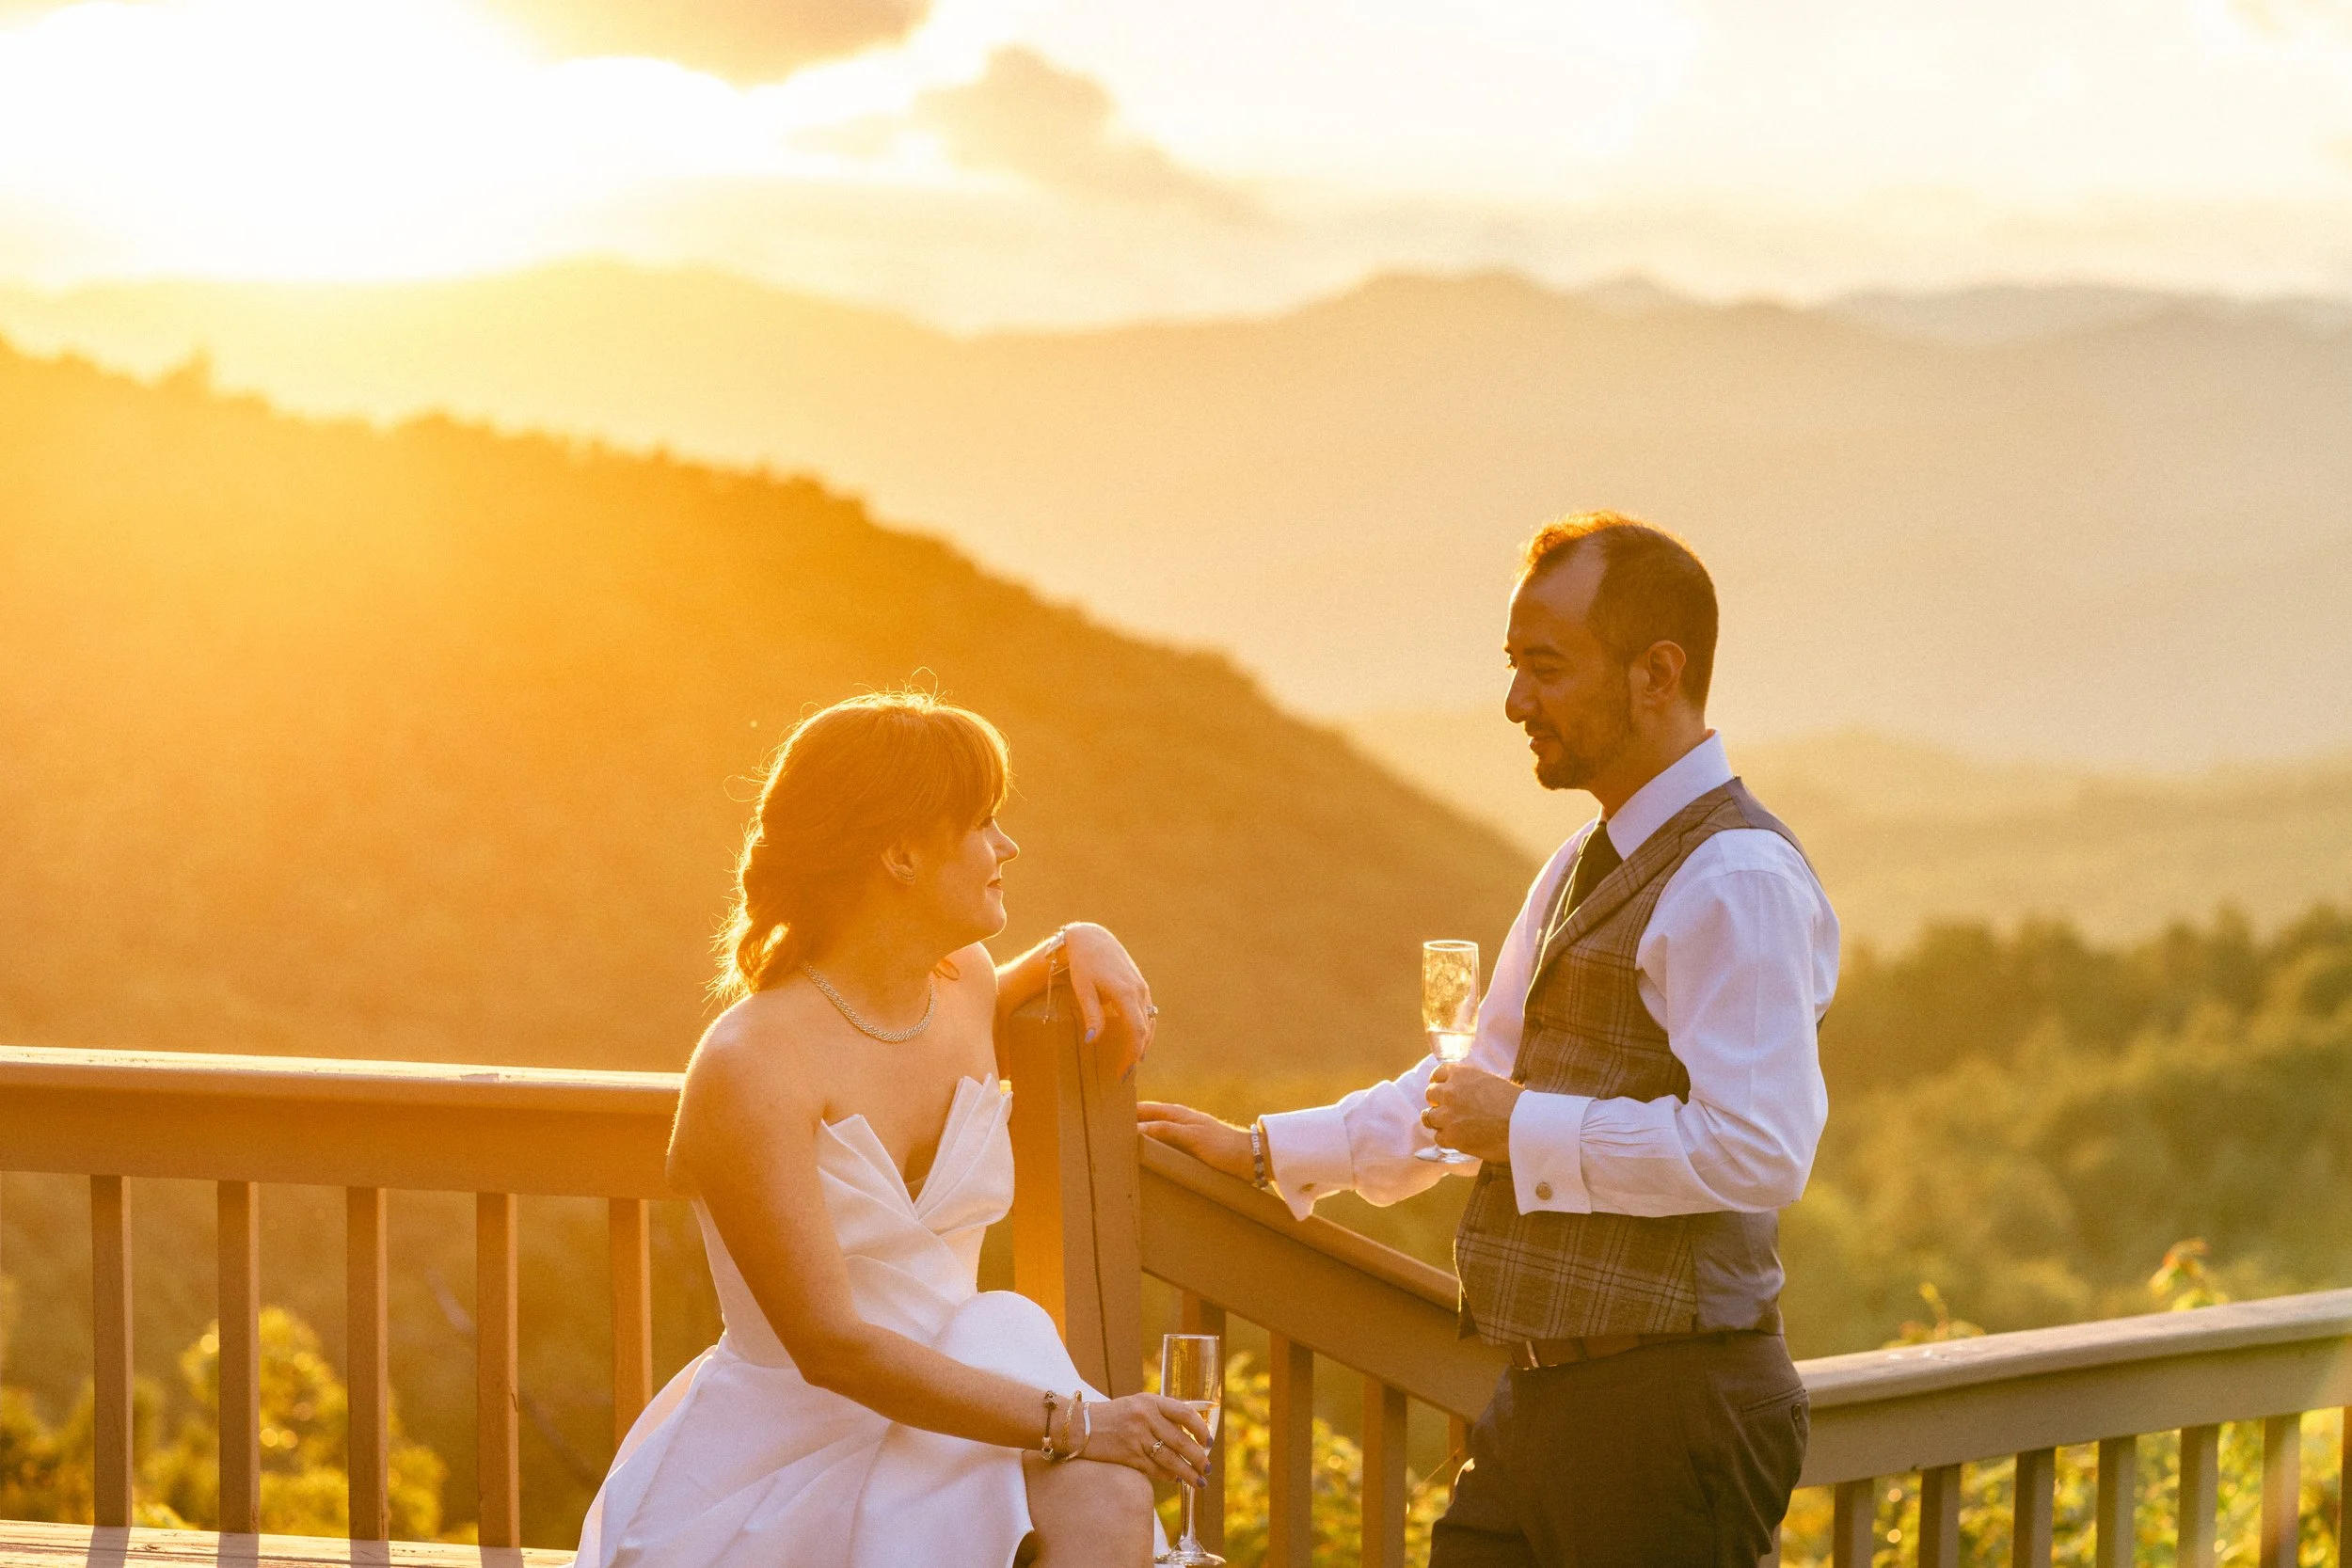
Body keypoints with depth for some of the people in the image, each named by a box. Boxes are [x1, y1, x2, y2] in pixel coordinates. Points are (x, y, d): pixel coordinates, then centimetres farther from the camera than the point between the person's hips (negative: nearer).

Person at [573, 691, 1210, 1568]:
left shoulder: (963, 983, 7)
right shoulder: (749, 1070, -18)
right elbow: (830, 1345, -23)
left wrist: (1077, 949, 14)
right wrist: (1069, 1423, -26)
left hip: (949, 1420, 6)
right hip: (787, 1456, -6)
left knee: (1104, 1493, -27)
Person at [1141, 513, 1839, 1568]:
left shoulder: (1737, 883, -15)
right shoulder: (1582, 870, 18)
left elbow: (1756, 1150, -25)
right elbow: (1477, 1083, 29)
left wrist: (1527, 1129, -17)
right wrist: (1265, 1150, 28)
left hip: (1671, 1412, -9)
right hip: (1547, 1403, 9)